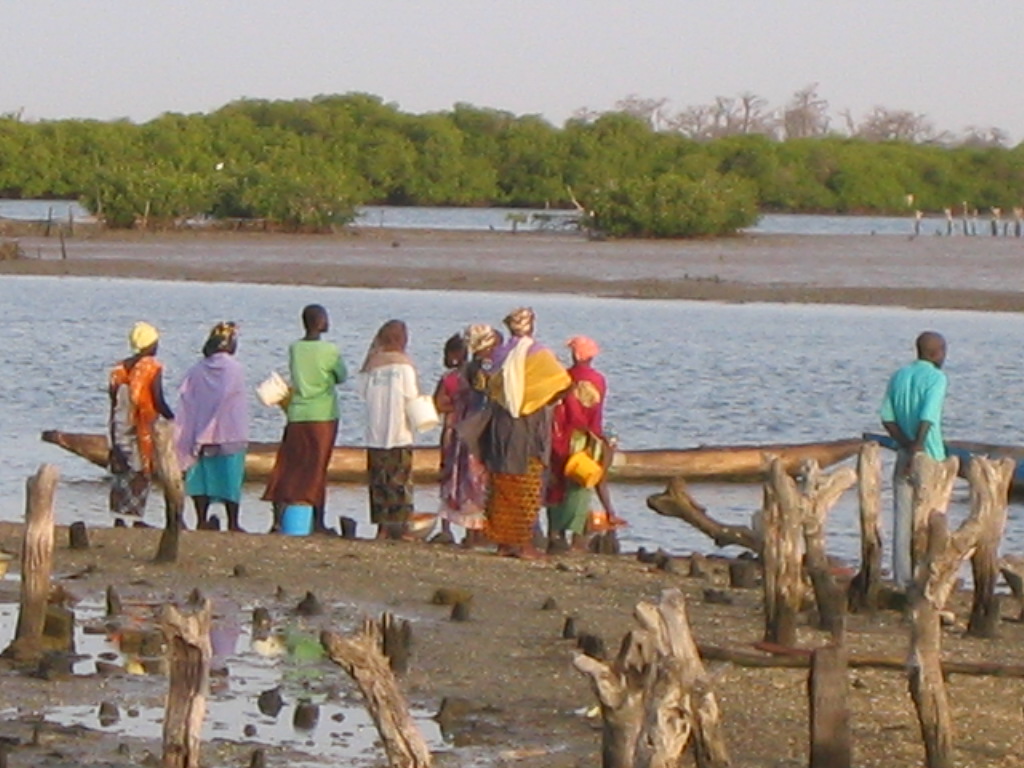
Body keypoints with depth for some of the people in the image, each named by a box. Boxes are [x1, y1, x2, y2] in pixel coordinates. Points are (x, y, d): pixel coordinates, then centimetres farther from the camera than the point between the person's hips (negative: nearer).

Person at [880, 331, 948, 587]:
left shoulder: (899, 376, 9)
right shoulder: (936, 378, -10)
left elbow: (887, 417, 3)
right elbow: (927, 417, -21)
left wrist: (906, 445, -3)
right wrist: (917, 449, -20)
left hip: (905, 455, 5)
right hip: (929, 457, -5)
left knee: (902, 520, 4)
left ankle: (903, 578, 3)